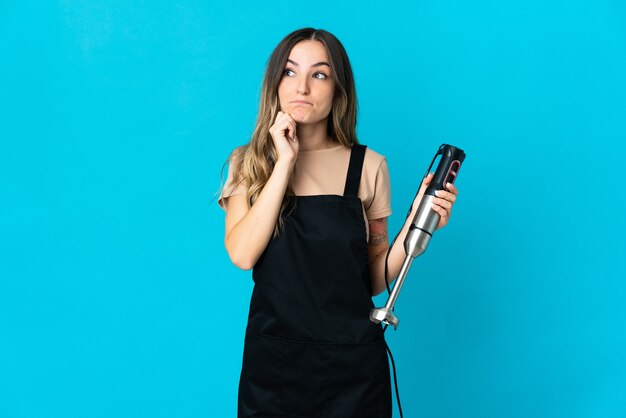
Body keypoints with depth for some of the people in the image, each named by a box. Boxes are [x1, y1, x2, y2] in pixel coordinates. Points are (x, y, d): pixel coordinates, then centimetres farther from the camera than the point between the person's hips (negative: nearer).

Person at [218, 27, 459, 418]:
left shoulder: (368, 166, -1)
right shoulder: (249, 162, 1)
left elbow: (374, 280, 2)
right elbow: (242, 254, -15)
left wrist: (416, 222, -13)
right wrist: (285, 161, -15)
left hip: (352, 366, 0)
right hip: (272, 361, 0)